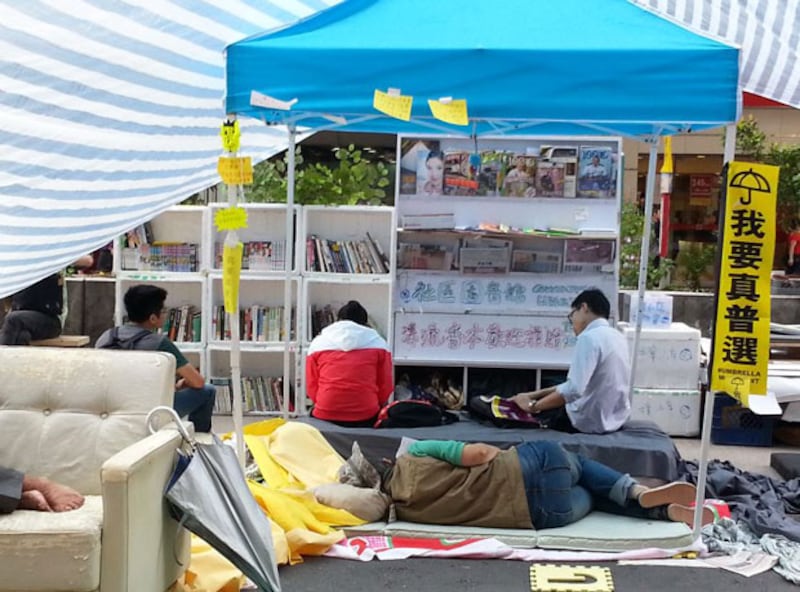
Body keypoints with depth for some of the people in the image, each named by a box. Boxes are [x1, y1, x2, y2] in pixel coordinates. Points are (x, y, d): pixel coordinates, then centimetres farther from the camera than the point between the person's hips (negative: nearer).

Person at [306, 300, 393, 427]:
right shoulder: (377, 343, 8)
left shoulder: (318, 343, 9)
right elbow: (386, 387, 7)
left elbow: (311, 388, 6)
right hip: (366, 417, -1)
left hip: (326, 416, 1)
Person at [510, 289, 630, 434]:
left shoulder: (589, 337, -20)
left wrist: (533, 406, -16)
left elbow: (574, 389, -29)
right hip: (617, 417, 8)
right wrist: (536, 394, 9)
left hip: (591, 421, -8)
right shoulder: (617, 336, 8)